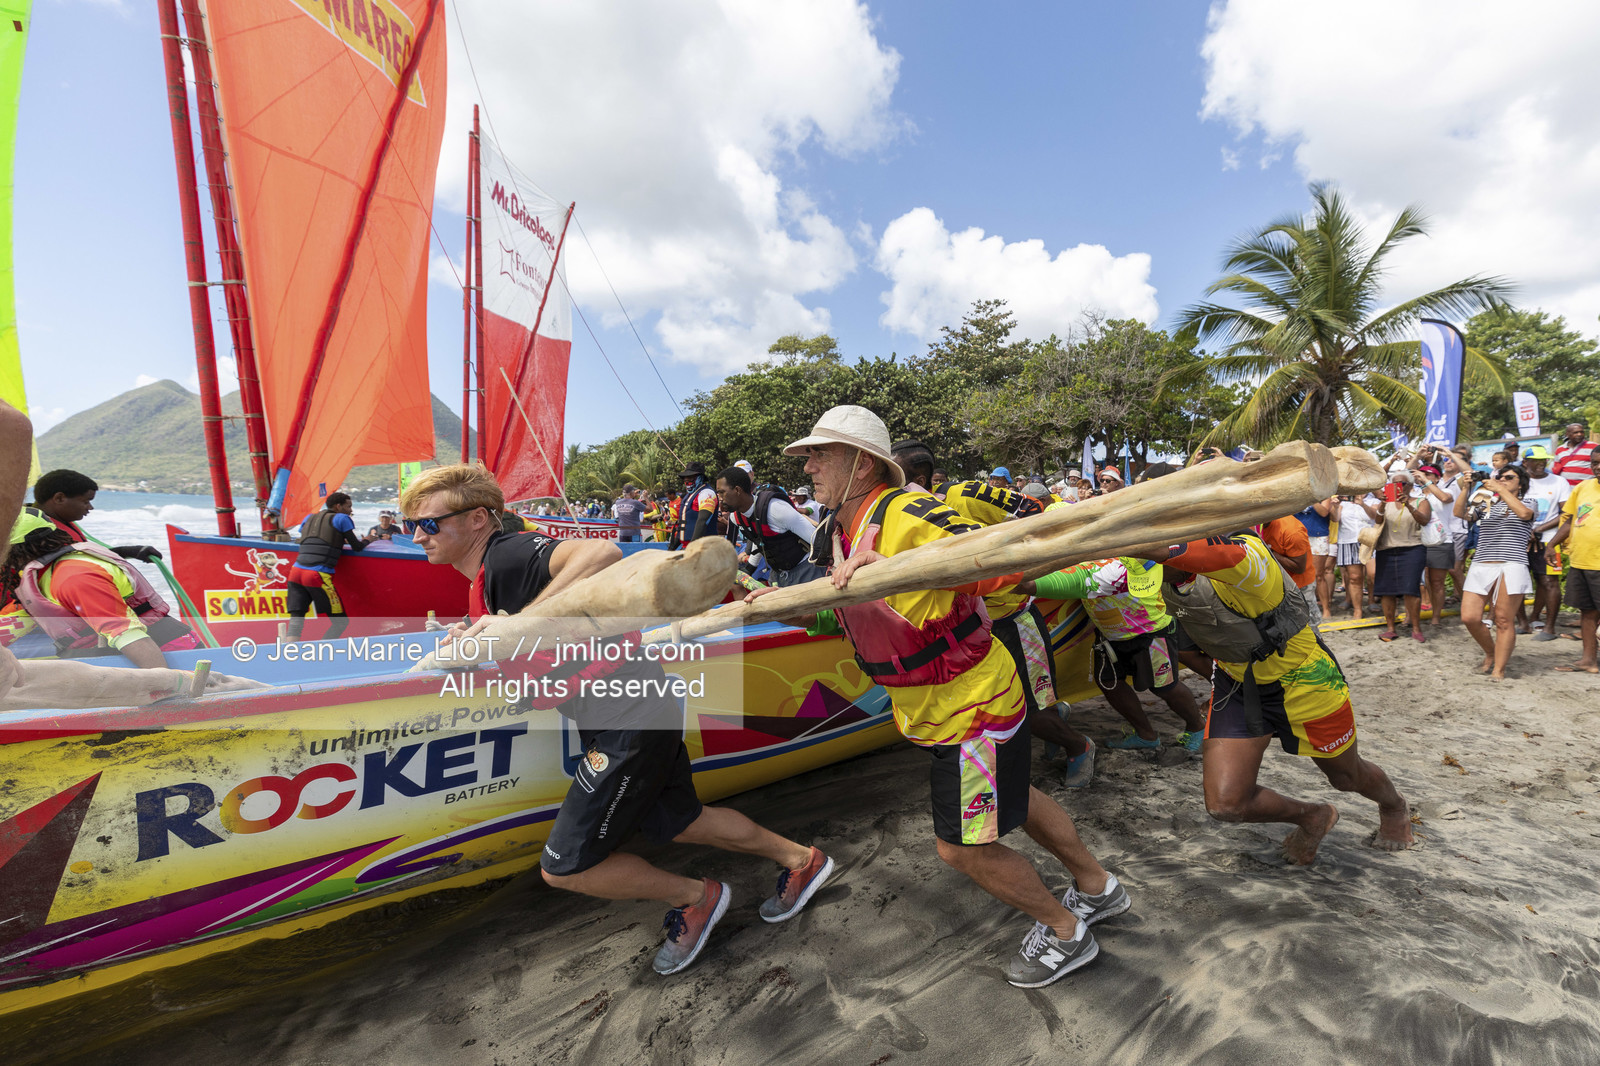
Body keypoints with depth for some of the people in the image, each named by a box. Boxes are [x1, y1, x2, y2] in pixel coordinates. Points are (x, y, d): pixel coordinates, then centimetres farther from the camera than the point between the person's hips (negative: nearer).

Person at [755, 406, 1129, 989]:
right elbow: (850, 617, 14)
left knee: (963, 847, 7)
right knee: (1012, 799, 28)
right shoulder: (837, 534, 3)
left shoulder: (906, 513, -27)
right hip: (934, 706, 10)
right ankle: (1097, 886, 53)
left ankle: (1065, 931, 34)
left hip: (974, 705, -9)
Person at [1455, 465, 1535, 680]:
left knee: (1503, 621, -5)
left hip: (1511, 568, -3)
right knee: (1470, 617, -5)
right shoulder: (1487, 506, 20)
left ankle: (1499, 670, 2)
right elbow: (1459, 512, 3)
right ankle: (1490, 654, 19)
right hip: (1481, 567, 3)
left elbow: (1523, 513, -14)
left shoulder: (1528, 505, 11)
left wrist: (1500, 489, -12)